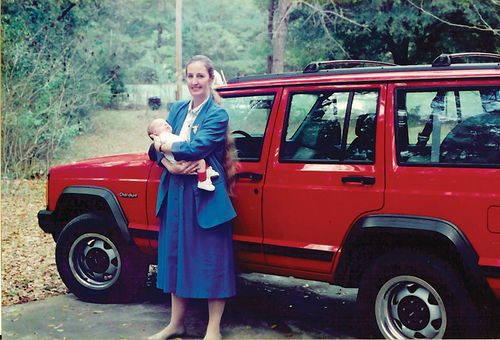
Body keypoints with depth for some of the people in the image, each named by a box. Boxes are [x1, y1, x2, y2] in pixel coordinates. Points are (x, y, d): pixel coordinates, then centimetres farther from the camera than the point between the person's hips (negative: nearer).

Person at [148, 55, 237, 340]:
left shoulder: (217, 114, -7)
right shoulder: (177, 109, 12)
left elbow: (198, 147, -20)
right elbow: (160, 145, 6)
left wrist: (163, 146, -6)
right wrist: (171, 166, -14)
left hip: (205, 195, -6)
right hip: (175, 193, 6)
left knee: (211, 259, 1)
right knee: (176, 254, 13)